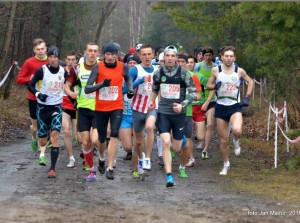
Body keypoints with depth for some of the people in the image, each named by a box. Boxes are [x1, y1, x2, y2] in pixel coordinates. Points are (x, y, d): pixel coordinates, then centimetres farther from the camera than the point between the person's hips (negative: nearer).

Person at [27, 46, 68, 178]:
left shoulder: (63, 72, -1)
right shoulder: (42, 70, -9)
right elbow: (30, 85, -4)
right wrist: (38, 94, -21)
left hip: (56, 107, 1)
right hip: (43, 107, 0)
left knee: (55, 135, -19)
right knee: (43, 141, 4)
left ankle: (52, 169, -17)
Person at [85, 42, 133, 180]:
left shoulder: (122, 67, -3)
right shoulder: (98, 67, -10)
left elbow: (128, 79, 21)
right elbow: (87, 89, -15)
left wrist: (130, 90, 3)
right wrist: (102, 84, -29)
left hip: (116, 107, 0)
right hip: (100, 108, 0)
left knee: (114, 135, -17)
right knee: (101, 138, 12)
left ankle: (110, 168, -15)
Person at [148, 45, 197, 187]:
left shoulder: (183, 73, -7)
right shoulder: (158, 73, 1)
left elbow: (193, 92, -5)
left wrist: (183, 105, -18)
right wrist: (151, 102, 4)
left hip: (179, 113, -1)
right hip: (163, 113, 1)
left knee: (177, 148, 6)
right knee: (166, 142, -17)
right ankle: (169, 176, -14)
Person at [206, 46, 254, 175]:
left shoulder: (240, 71, -2)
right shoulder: (216, 70, -1)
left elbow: (250, 82, 14)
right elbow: (208, 85, 8)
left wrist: (247, 97, 3)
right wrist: (214, 86, -15)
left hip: (235, 107, -1)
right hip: (221, 107, 1)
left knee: (237, 130, -30)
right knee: (223, 140, 6)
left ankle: (236, 142, 7)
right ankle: (226, 164, 26)